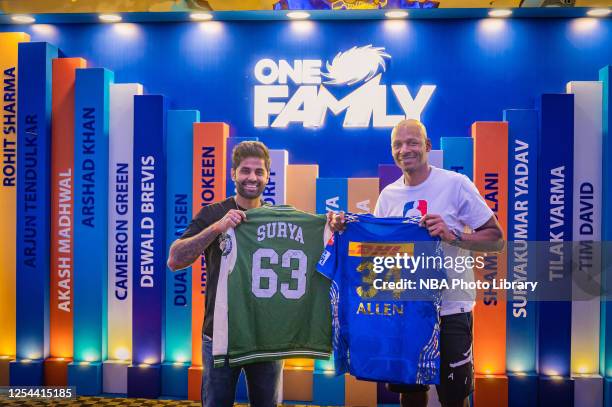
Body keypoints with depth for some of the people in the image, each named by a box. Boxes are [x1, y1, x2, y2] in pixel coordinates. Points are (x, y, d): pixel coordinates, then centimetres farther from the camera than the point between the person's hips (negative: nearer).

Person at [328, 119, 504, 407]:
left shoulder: (455, 184, -10)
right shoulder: (388, 195, 4)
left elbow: (496, 240, -11)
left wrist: (452, 236, -26)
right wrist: (345, 229, -6)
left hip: (449, 309, -4)